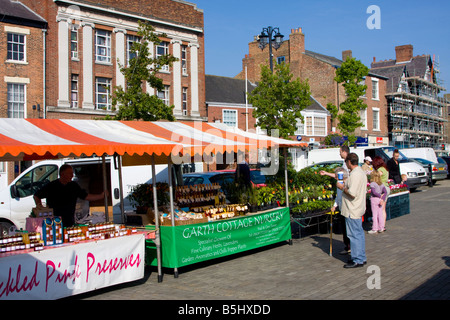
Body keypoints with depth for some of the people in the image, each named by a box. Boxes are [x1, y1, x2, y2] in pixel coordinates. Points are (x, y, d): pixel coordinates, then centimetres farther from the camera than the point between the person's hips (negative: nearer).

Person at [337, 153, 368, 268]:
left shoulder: (355, 174, -21)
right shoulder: (361, 172, 13)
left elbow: (352, 193, -27)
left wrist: (342, 187, -11)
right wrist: (345, 185, 16)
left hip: (352, 211, -11)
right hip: (359, 208, 11)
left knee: (354, 235, -4)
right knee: (359, 233, 16)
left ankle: (357, 260, 2)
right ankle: (362, 258, 25)